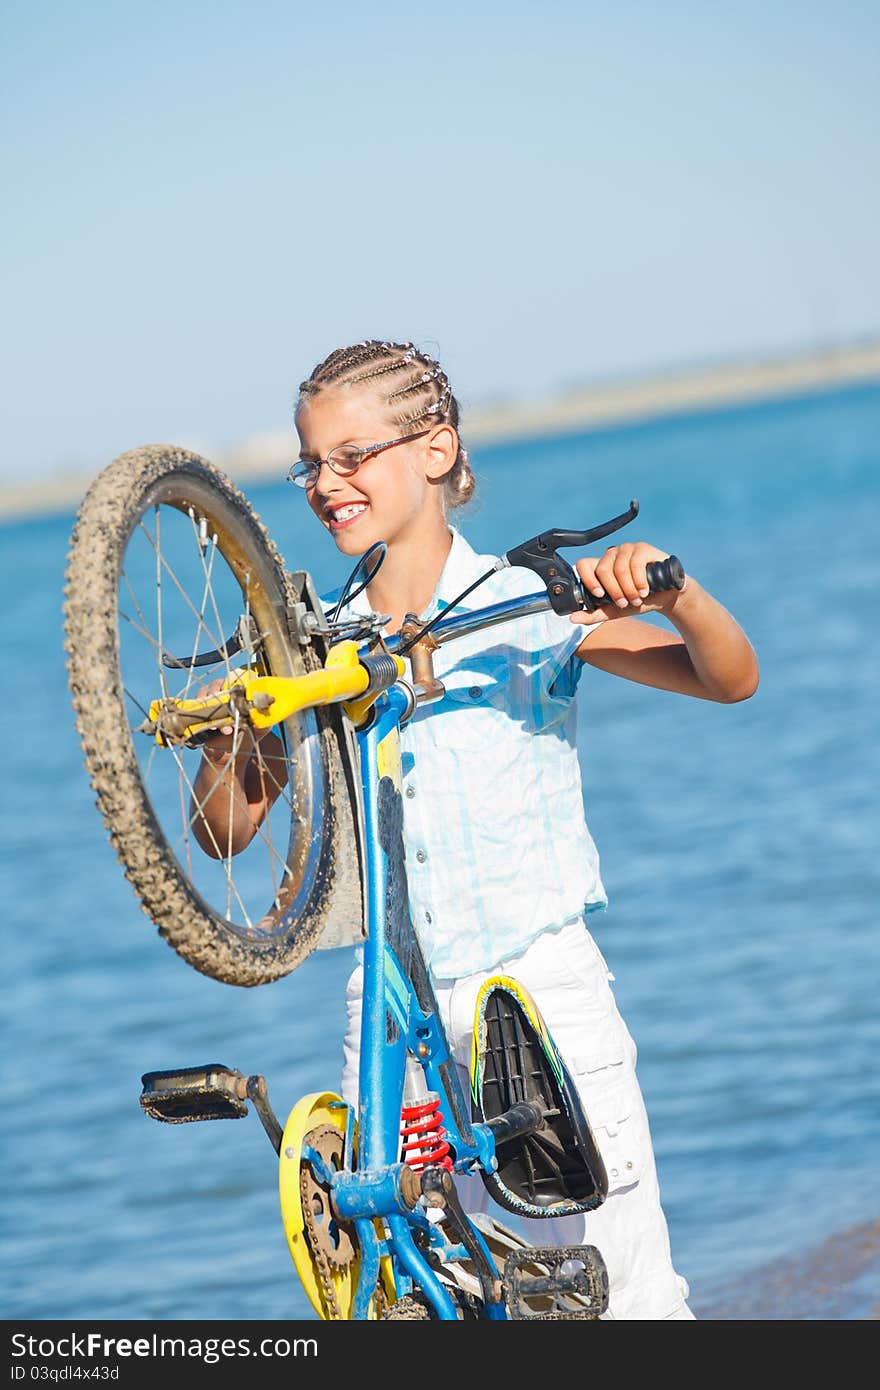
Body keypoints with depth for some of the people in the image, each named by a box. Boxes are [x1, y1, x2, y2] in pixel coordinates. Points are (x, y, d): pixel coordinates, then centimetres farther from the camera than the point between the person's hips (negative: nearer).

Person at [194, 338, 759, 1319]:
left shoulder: (526, 605, -2)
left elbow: (729, 680, -8)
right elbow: (232, 829, 8)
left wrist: (672, 591, -27)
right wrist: (225, 742, -12)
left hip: (544, 986, -2)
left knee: (625, 1300, -1)